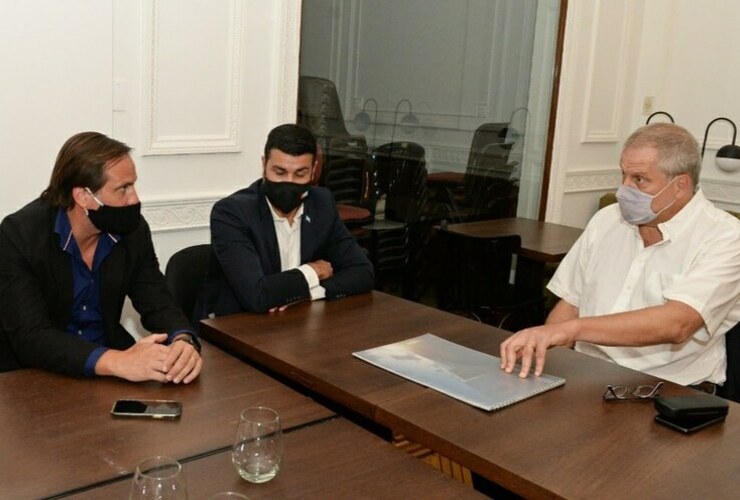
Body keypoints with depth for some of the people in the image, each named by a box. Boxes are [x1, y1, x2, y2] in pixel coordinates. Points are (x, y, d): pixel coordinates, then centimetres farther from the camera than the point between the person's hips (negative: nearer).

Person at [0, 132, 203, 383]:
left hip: (110, 363, 5)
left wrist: (183, 340, -28)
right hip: (35, 374, -4)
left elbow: (157, 303, -5)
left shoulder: (133, 230, -6)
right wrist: (117, 362, -41)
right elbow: (30, 337, -26)